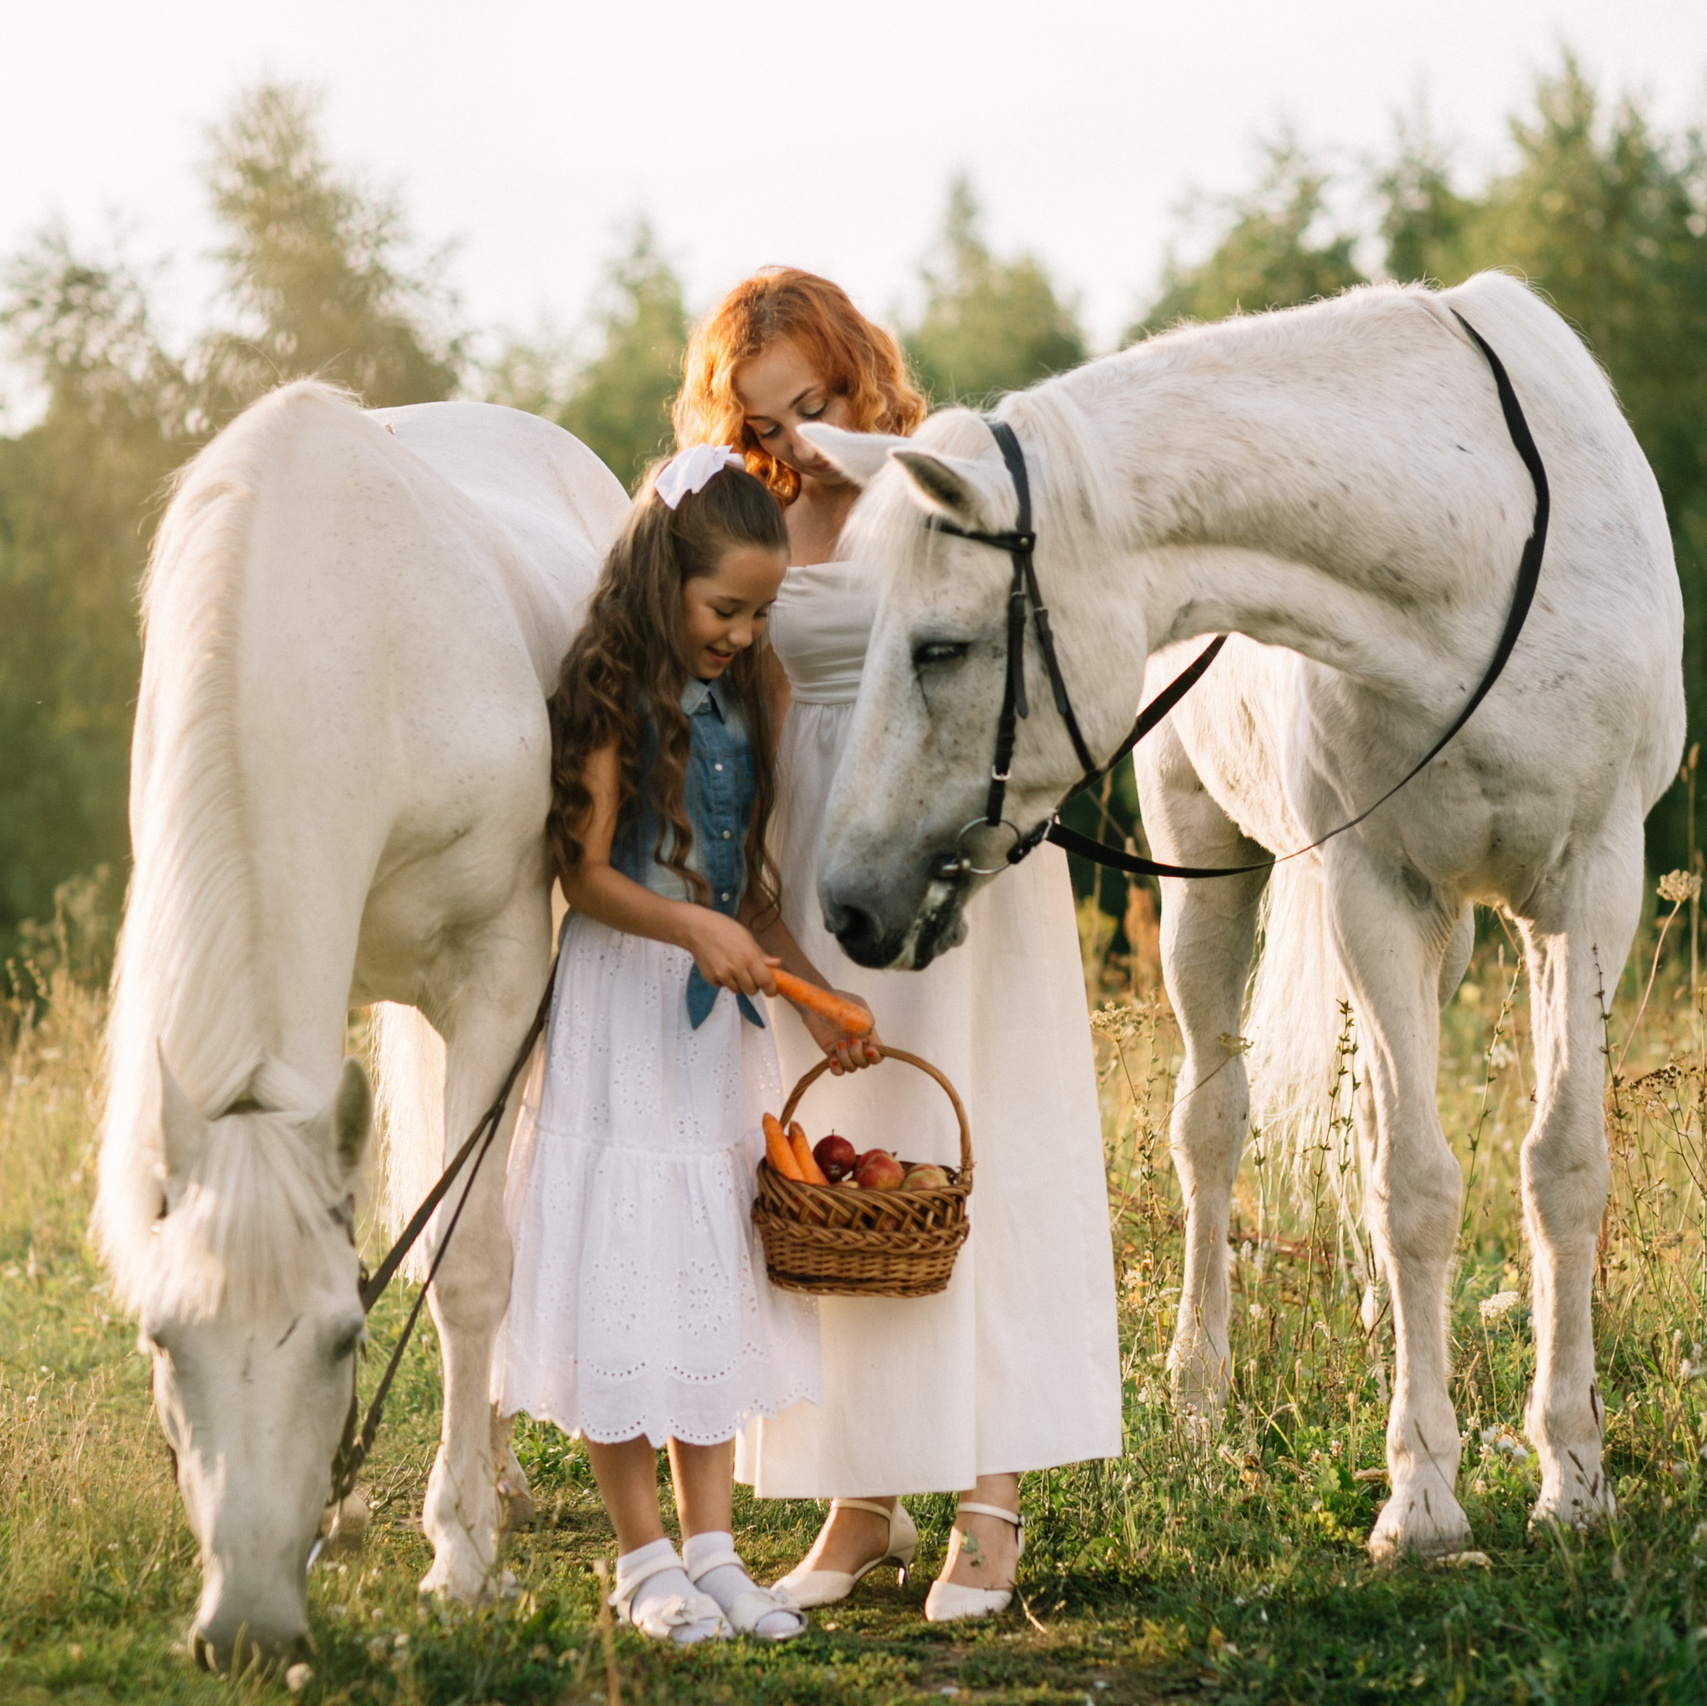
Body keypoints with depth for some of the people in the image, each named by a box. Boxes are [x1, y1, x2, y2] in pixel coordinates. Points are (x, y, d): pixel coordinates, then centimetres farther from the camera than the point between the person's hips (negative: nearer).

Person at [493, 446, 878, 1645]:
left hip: (720, 1012, 7)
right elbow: (588, 876, -15)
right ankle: (644, 1558, 7)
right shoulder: (613, 694, -11)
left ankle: (712, 1547, 12)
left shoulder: (739, 701, 9)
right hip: (621, 1010, -7)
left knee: (714, 1276, 8)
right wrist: (694, 927, -29)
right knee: (623, 1271, -2)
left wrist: (816, 999, 5)